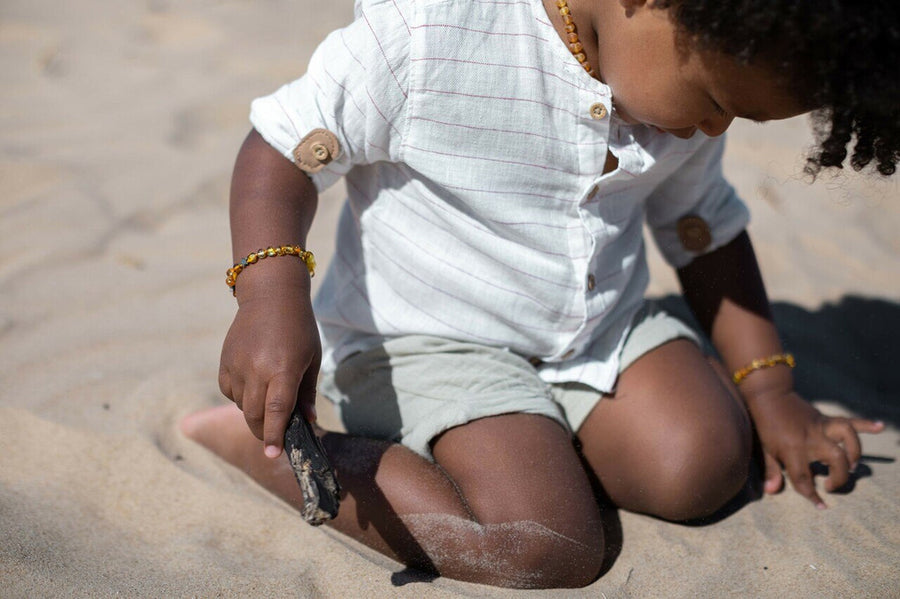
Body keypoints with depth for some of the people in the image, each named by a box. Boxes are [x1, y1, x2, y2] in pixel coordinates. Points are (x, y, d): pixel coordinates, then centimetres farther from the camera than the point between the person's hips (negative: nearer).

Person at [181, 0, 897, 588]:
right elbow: (287, 144, -16)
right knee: (549, 550, -26)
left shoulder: (695, 70, -1)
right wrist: (271, 296, -34)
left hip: (602, 327, 6)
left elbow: (704, 227, 13)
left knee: (704, 466, -18)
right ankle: (254, 437, -12)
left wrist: (769, 391, 10)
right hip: (422, 341, -5)